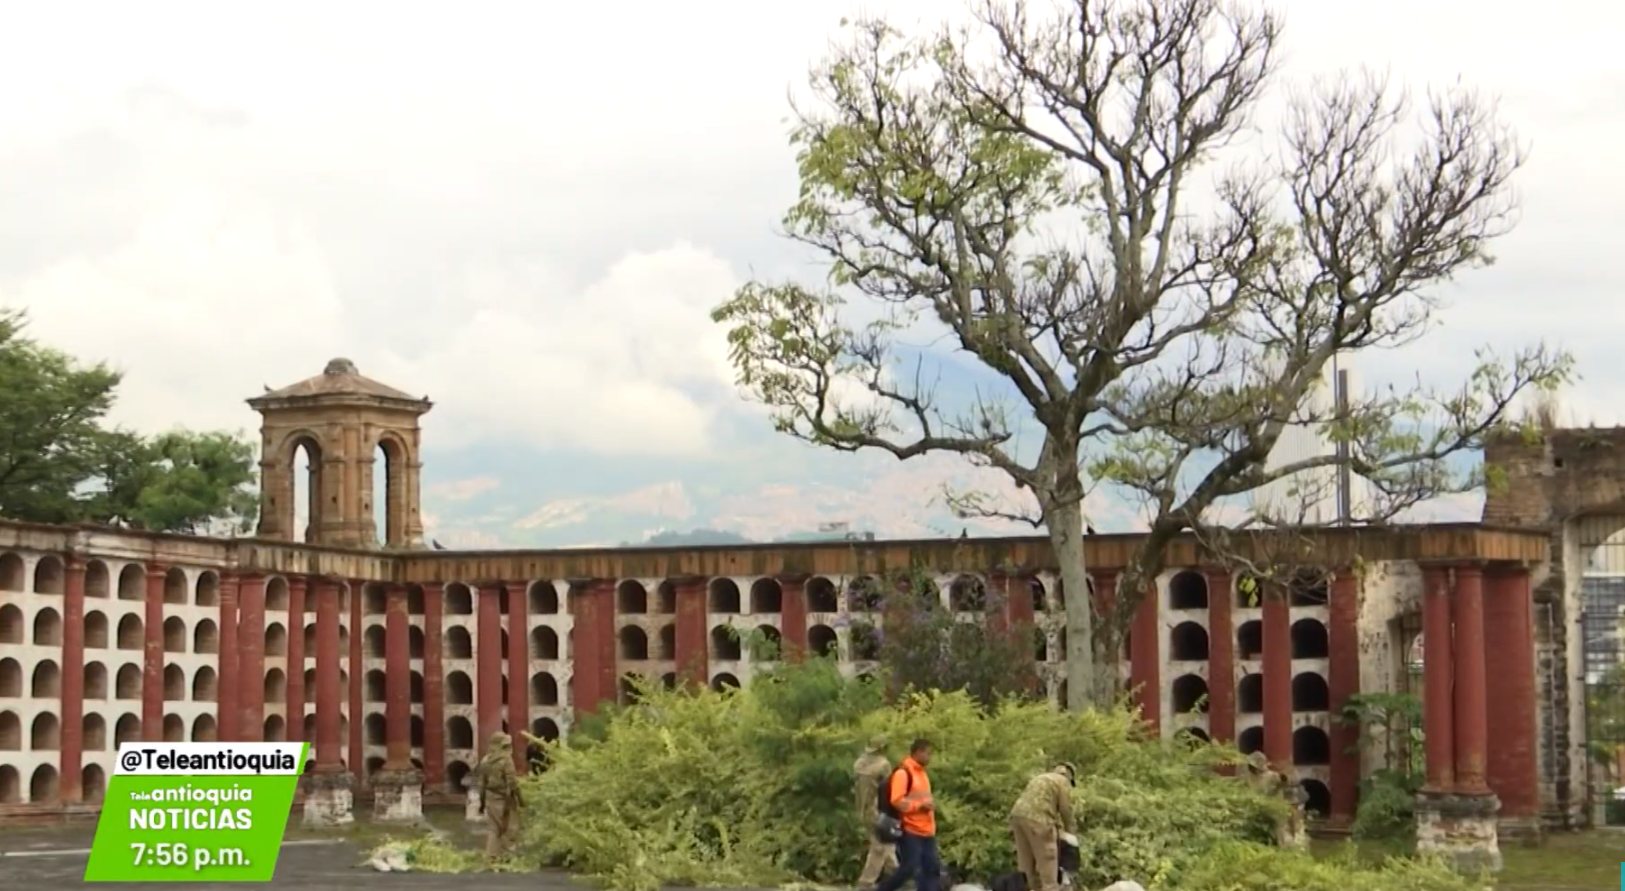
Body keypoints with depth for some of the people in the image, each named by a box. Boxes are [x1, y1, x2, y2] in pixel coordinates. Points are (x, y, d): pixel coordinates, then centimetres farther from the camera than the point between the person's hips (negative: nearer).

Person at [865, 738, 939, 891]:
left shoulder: (922, 773, 16)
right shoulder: (903, 772, -14)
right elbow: (896, 801, -22)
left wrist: (929, 805, 14)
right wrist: (920, 805, -22)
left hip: (926, 831, 9)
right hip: (910, 831, -9)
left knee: (932, 868, 4)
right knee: (908, 868, -10)